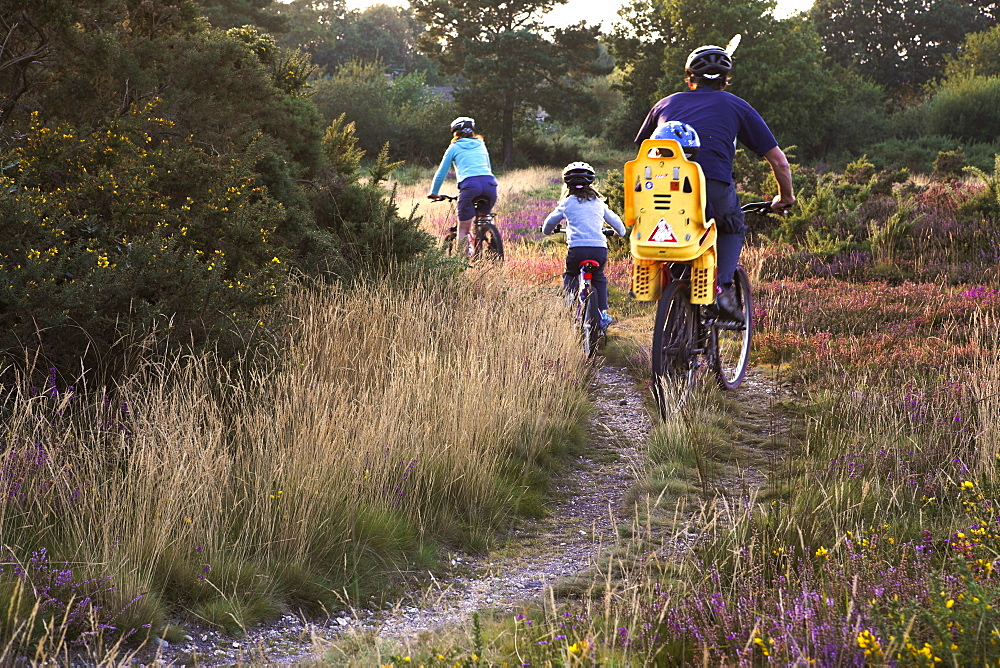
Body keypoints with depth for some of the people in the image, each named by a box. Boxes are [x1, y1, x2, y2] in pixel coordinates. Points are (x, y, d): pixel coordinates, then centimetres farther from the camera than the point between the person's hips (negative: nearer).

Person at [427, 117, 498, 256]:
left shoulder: (454, 148, 17)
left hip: (469, 185, -3)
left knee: (463, 230, 2)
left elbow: (441, 173, 19)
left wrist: (434, 193, 31)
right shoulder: (481, 145, 27)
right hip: (490, 184, 3)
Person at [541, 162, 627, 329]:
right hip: (600, 249, 2)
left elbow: (551, 221, 23)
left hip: (577, 248, -2)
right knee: (598, 278, 26)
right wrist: (621, 232, 53)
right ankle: (603, 312, 14)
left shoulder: (567, 203, 11)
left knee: (569, 276, 24)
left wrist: (547, 231, 47)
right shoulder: (598, 202, 18)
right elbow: (614, 220, 31)